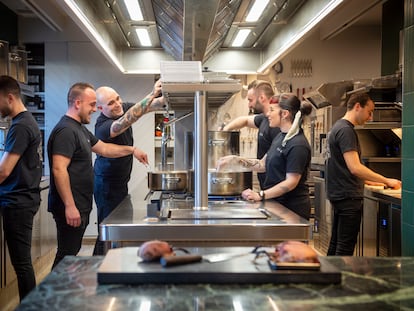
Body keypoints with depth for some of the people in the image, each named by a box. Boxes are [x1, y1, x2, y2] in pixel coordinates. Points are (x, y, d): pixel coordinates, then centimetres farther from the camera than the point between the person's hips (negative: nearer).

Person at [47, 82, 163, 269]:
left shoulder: (80, 129, 17)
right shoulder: (66, 130, -16)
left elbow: (103, 148, 27)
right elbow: (58, 170, -24)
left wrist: (132, 150, 20)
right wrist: (70, 206, -26)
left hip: (80, 206, 10)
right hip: (71, 208, -10)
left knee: (72, 254, 16)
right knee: (66, 257, -3)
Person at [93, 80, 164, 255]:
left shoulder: (123, 108, -2)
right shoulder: (103, 126, -26)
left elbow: (152, 106, -6)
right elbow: (126, 120, -44)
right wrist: (152, 95, -52)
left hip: (121, 181, 9)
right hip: (107, 183, -9)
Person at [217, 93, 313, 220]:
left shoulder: (298, 144, -19)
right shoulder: (280, 137, 11)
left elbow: (291, 182, -22)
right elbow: (263, 164, 13)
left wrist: (260, 195, -25)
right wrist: (236, 160, 3)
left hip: (293, 208, -8)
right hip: (278, 204, 8)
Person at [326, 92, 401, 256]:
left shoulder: (338, 127, 15)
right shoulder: (346, 130, -16)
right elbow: (355, 168, -23)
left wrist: (368, 180, 17)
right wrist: (387, 181, -15)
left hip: (338, 194, 10)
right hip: (348, 197, -10)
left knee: (335, 244, 15)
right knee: (345, 248, -5)